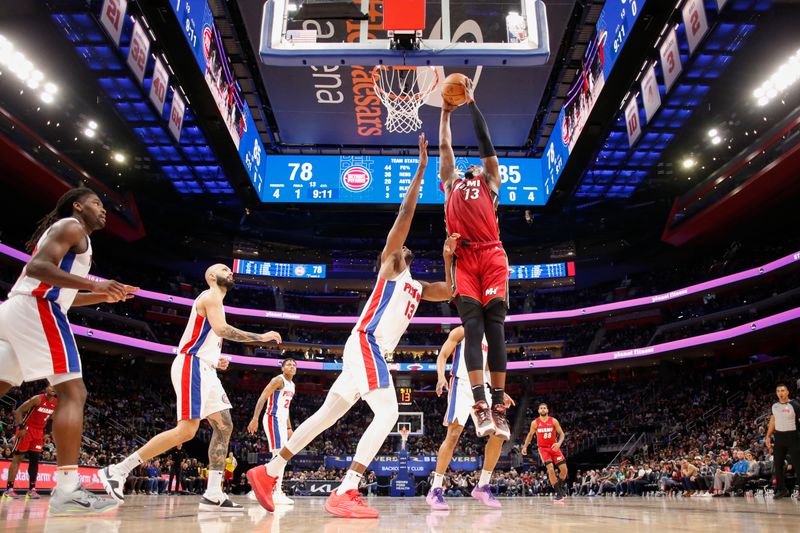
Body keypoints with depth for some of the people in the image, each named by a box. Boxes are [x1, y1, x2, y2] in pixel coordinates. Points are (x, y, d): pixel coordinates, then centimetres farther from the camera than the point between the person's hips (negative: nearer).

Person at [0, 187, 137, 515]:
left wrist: (104, 296, 25)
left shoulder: (65, 232, 30)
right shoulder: (71, 226, 0)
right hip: (36, 310, -10)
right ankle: (67, 490, -21)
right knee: (73, 393, -13)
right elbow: (37, 267, -16)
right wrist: (94, 284, -22)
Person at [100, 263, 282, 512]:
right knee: (186, 430, -16)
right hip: (192, 366, -10)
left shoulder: (214, 301, 25)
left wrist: (216, 360, 15)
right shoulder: (211, 296, -5)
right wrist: (261, 337, -19)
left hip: (205, 370, 10)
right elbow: (221, 329, -23)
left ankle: (213, 495, 1)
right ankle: (118, 470, -8)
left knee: (224, 426, 3)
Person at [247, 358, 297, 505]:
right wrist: (255, 419, -28)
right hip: (272, 419, -10)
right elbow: (262, 398, -18)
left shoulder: (292, 385, 17)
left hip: (282, 421, 10)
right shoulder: (278, 380, -10)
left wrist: (289, 428, 22)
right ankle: (277, 492, -16)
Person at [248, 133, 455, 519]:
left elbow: (451, 292, 18)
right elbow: (406, 212, -4)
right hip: (365, 343, -9)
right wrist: (420, 170, -4)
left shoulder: (418, 288, 26)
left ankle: (268, 472, 17)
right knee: (387, 412, -20)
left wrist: (448, 258, 12)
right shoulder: (389, 264, 5)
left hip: (374, 351, 9)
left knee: (327, 415, 9)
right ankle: (344, 494, -26)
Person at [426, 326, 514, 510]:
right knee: (453, 434, -18)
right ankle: (435, 490, -11)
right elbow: (442, 356, -5)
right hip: (461, 385, -7)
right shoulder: (461, 331, 3)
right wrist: (441, 376, -24)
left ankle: (482, 486, 8)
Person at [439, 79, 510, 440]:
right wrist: (446, 111, 40)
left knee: (494, 326, -7)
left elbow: (485, 141, 20)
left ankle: (499, 406, -7)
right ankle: (481, 406, -19)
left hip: (492, 255, -1)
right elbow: (445, 146, 31)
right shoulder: (452, 183, 29)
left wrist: (471, 103, 25)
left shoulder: (490, 180, 24)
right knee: (472, 326, -11)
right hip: (464, 257, 1)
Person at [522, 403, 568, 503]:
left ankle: (561, 486, 24)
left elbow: (561, 433, -4)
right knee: (550, 469, -18)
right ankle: (559, 493, -8)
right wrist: (525, 446, 2)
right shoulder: (535, 422, -3)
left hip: (554, 447, 1)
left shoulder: (554, 421, -5)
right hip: (543, 448, -1)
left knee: (564, 469, -6)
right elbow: (530, 435, 10)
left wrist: (559, 443, -23)